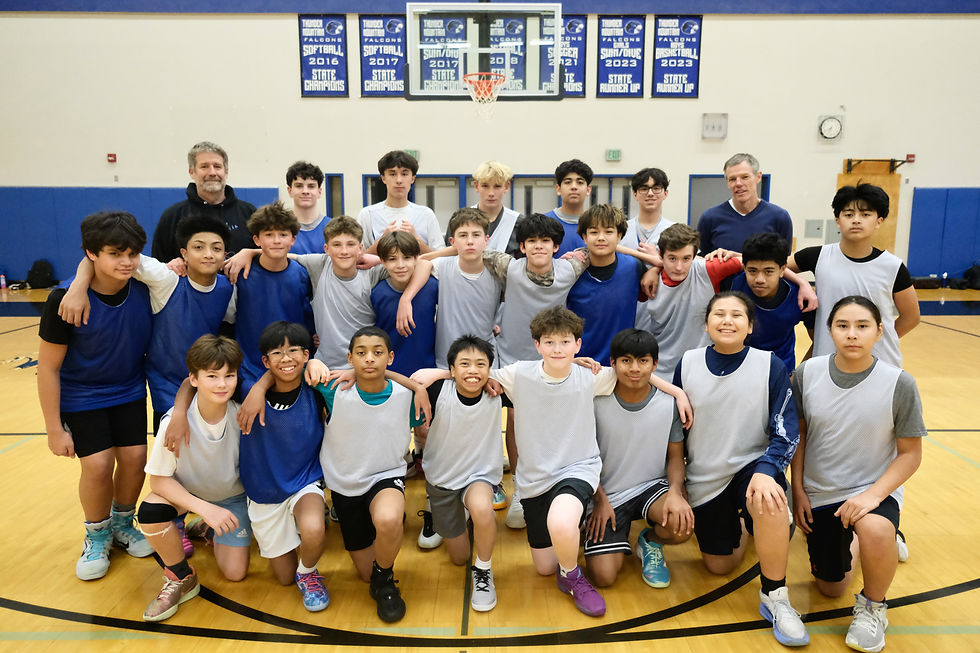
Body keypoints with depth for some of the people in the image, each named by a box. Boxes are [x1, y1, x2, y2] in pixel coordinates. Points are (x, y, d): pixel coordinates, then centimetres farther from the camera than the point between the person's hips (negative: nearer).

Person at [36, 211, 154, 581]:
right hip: (80, 396, -3)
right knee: (98, 465, -11)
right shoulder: (65, 300, -25)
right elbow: (48, 367, -16)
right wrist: (55, 429, -12)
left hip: (129, 391, 3)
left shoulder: (145, 289, -18)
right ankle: (97, 536, 18)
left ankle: (122, 524, 29)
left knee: (135, 457, -1)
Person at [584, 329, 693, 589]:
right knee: (604, 577, -14)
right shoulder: (597, 402, -13)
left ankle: (650, 541, 7)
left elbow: (675, 456, 2)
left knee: (683, 525, -31)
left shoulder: (668, 403, -9)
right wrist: (600, 500, -9)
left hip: (652, 485, 1)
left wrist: (676, 491, -18)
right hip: (607, 493, -1)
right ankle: (620, 534, 21)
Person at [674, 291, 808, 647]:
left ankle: (774, 596, -16)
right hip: (704, 479, 3)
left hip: (751, 467, -3)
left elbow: (786, 431, -12)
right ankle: (737, 525, 44)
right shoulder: (688, 363, -5)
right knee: (719, 566, 10)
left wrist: (765, 471, -30)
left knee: (768, 497, -38)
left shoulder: (770, 365, -12)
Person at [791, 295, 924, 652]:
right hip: (819, 493, 3)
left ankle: (872, 606, -5)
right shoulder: (808, 372, -10)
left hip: (873, 489, -2)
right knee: (830, 588, 14)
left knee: (875, 531, -38)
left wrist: (873, 493, -22)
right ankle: (850, 541, 50)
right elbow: (799, 433, 1)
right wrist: (797, 490, -1)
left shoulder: (899, 384, -16)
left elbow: (910, 453, -9)